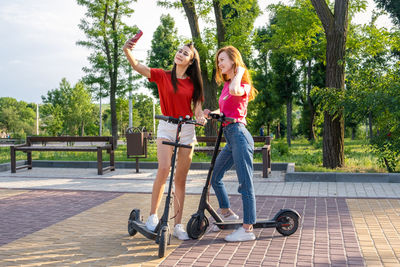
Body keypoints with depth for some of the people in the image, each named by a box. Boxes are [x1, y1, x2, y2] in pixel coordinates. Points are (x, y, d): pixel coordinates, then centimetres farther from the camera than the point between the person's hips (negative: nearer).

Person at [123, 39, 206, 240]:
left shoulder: (193, 83, 7)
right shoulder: (163, 76, 0)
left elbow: (197, 107, 5)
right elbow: (137, 67, -13)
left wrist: (200, 116, -18)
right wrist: (127, 51, -32)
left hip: (187, 129, 2)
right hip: (166, 127, -2)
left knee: (180, 179, 5)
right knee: (163, 170, -23)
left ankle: (178, 225, 11)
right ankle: (153, 215, -7)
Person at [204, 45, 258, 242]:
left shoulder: (243, 85, -7)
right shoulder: (226, 85, 19)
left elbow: (234, 91, -32)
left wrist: (239, 72, -14)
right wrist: (211, 113, 4)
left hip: (239, 134, -10)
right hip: (229, 137, 10)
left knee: (245, 182, -6)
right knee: (215, 176, 17)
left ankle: (248, 229, 0)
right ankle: (227, 214, 32)